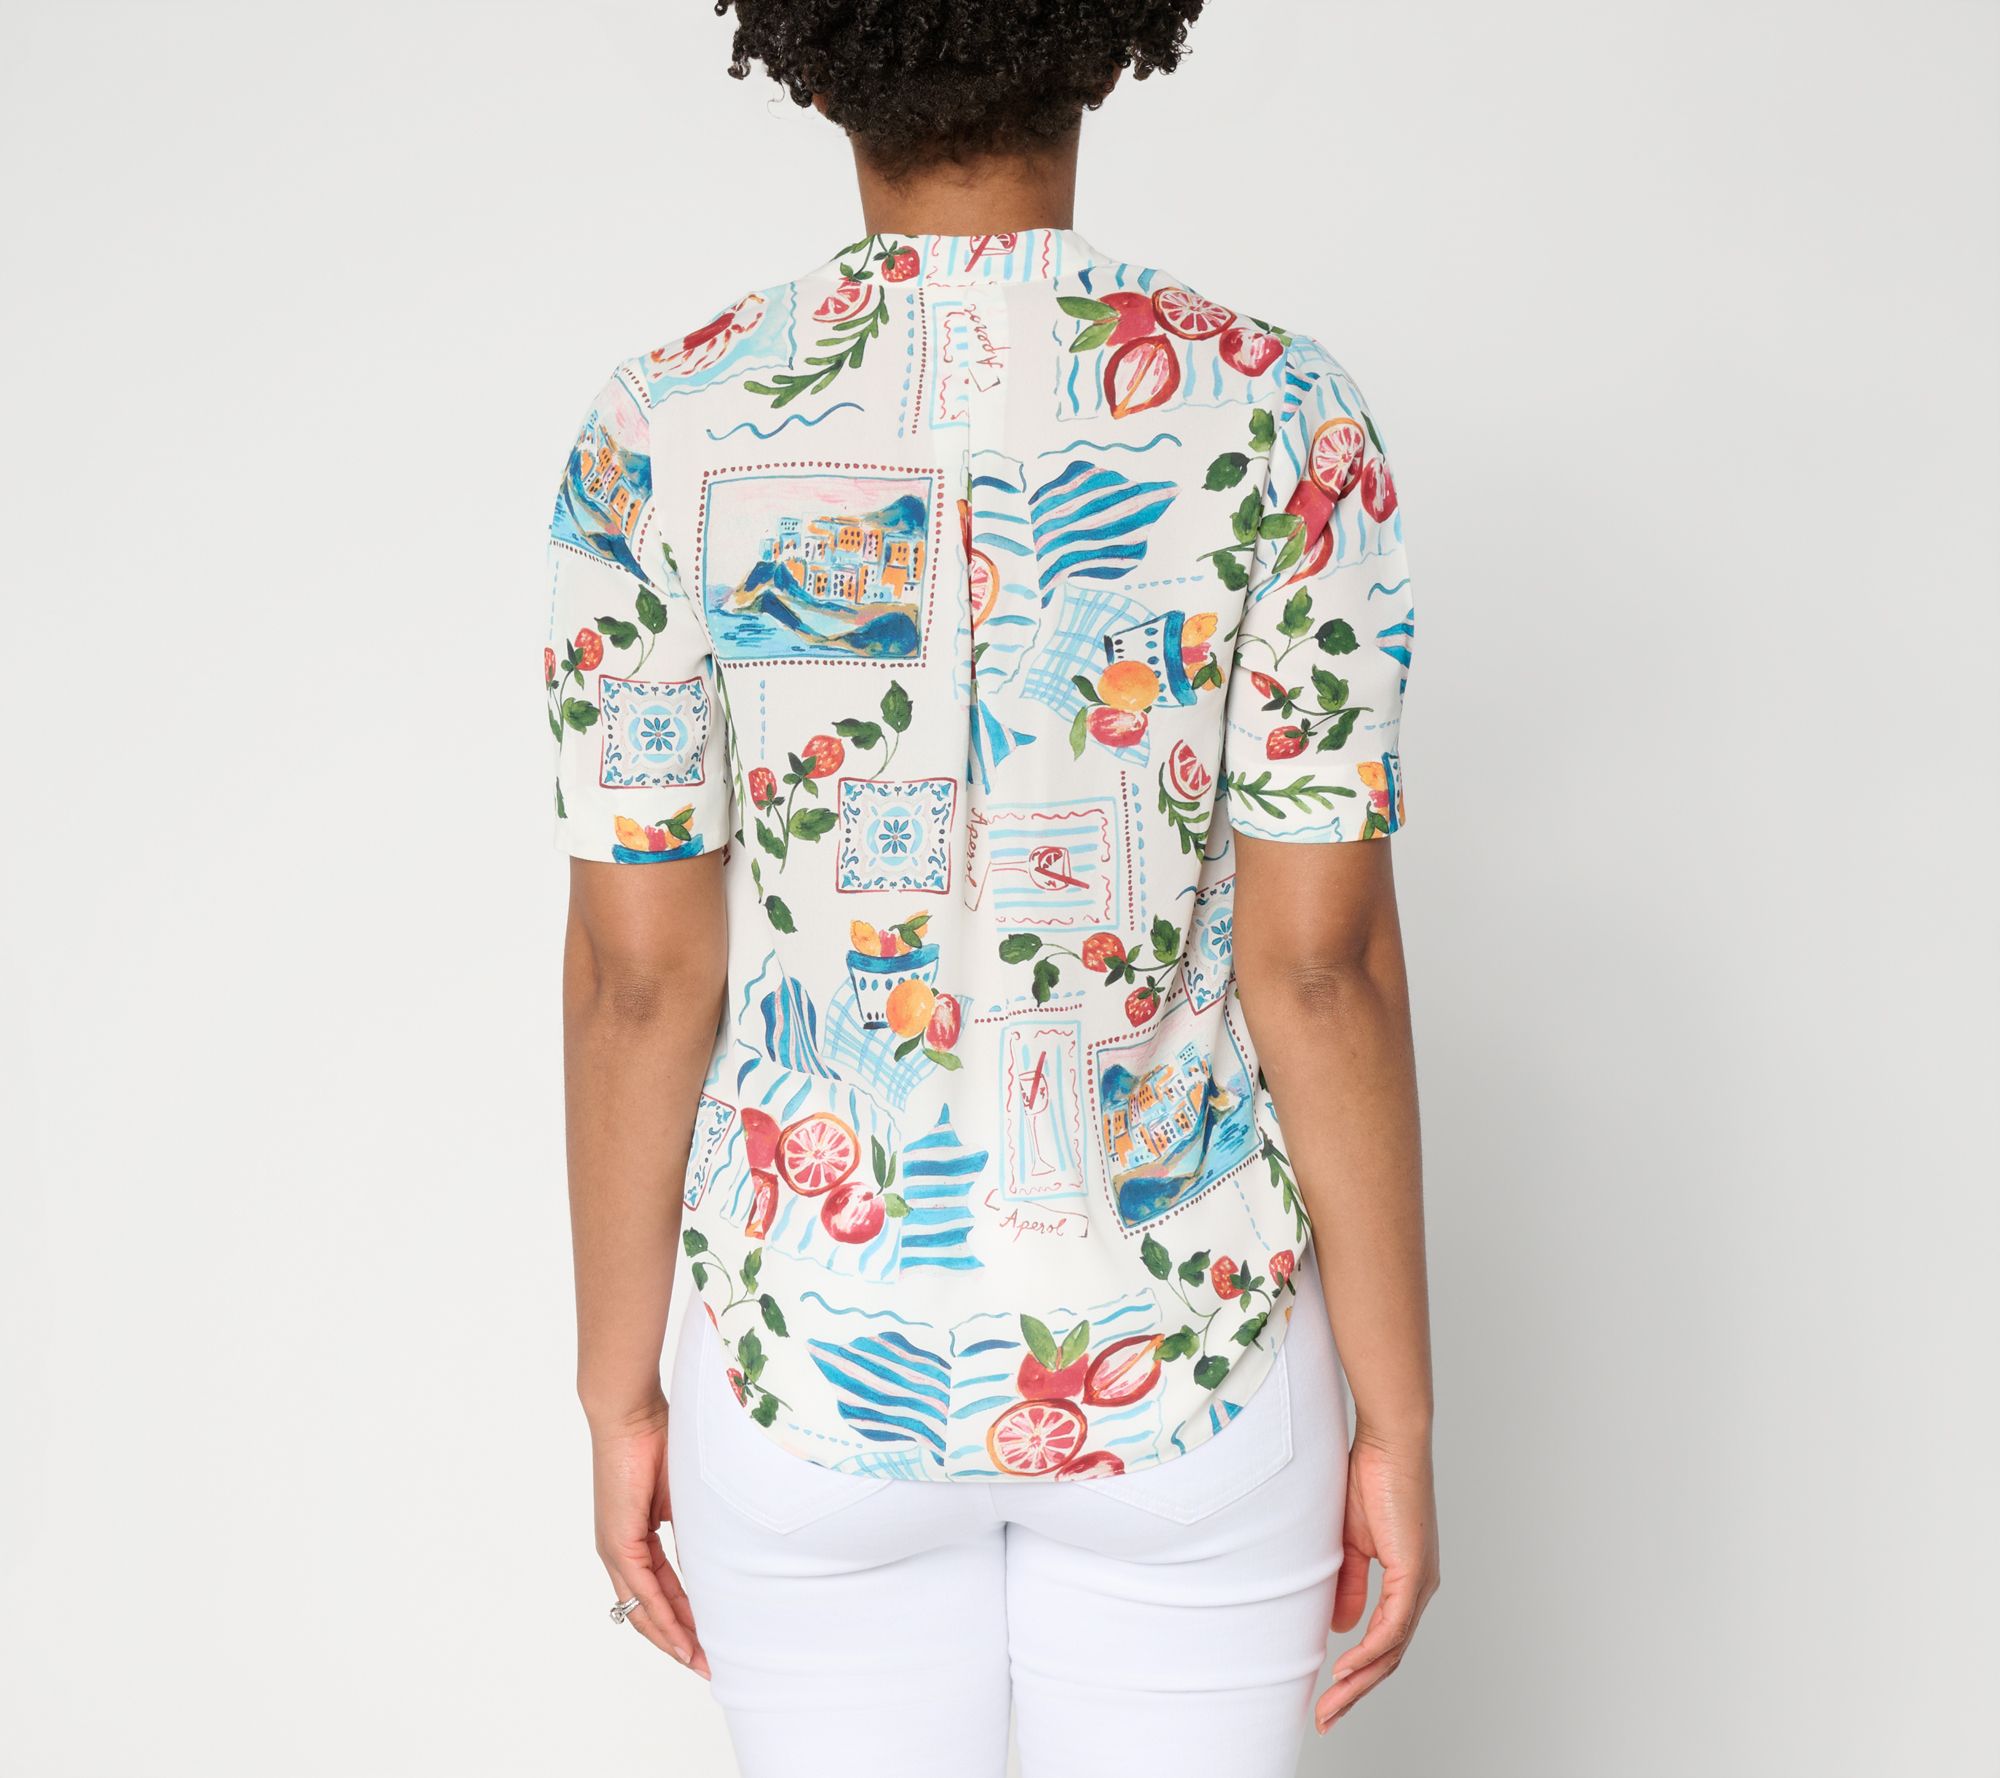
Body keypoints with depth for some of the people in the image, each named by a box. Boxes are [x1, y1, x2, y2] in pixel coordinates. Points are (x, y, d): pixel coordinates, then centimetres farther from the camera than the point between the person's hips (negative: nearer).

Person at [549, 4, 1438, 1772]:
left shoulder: (669, 433, -12)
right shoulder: (1279, 414, -14)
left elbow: (636, 977, -10)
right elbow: (1323, 963, -14)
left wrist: (620, 1400, 4)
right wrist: (1399, 1423, -3)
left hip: (828, 1356, 1)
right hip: (1176, 1352, 0)